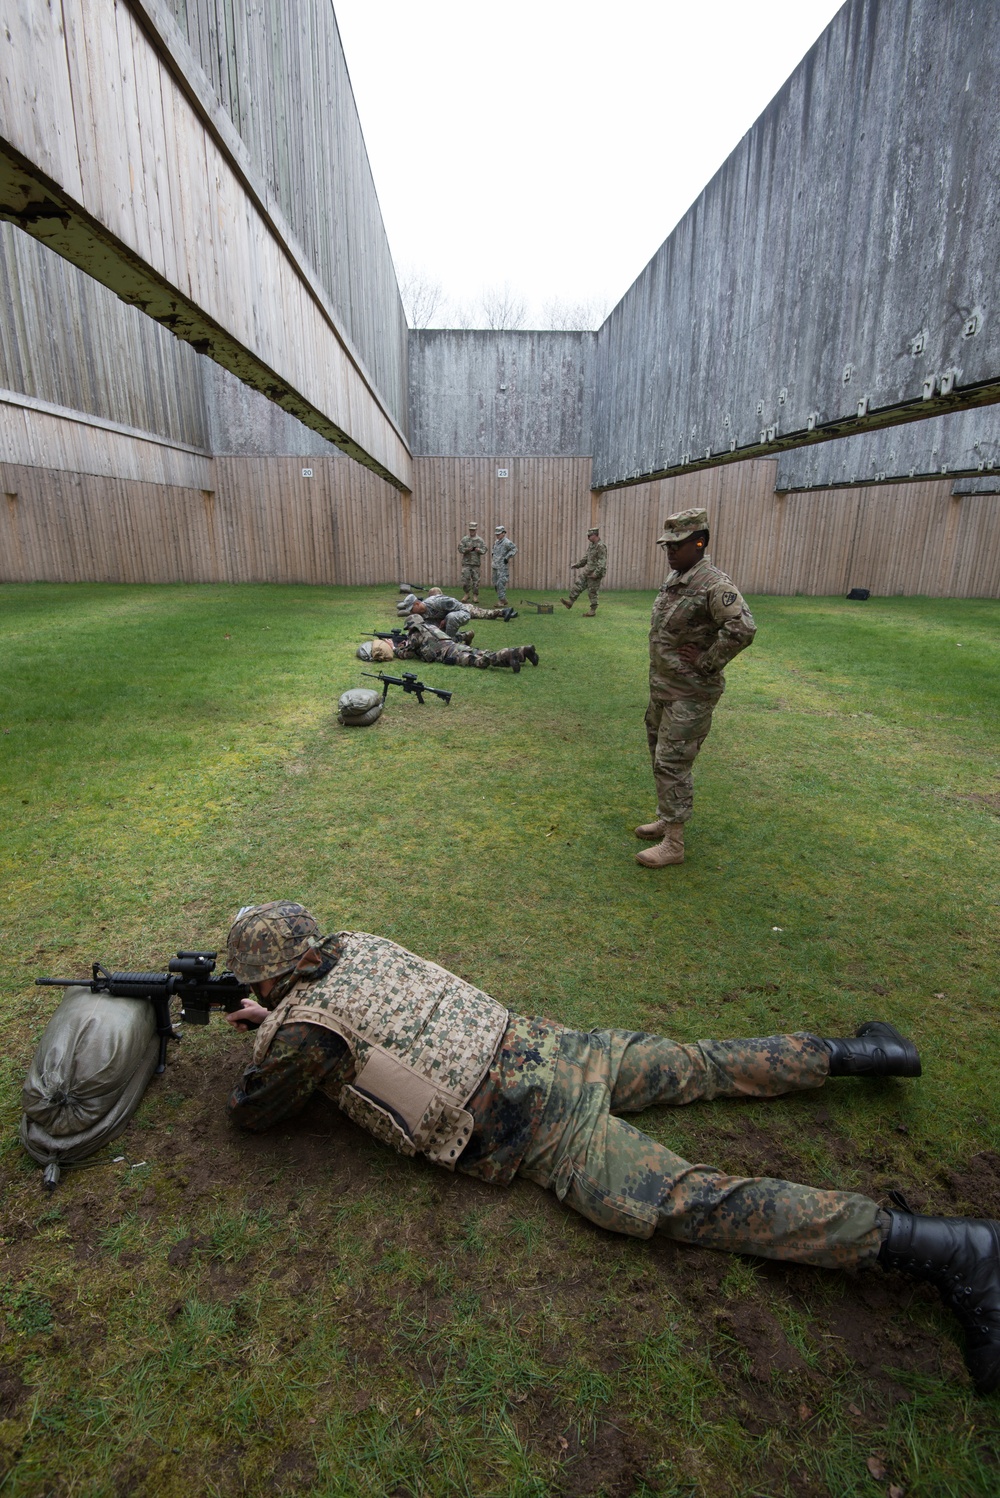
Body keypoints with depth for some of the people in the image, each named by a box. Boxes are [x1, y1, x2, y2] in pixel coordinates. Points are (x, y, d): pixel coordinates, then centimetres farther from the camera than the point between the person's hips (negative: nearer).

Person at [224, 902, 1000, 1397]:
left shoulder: (305, 1027, -11)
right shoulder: (356, 944, 9)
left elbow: (255, 1112, 11)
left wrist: (265, 1054, 29)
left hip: (535, 1133, -7)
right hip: (543, 1044, 7)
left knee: (689, 1202, -9)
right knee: (694, 1066, 20)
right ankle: (849, 1053, 27)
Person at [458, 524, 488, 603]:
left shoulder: (480, 540, 7)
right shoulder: (464, 539, 4)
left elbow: (485, 549, 5)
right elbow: (460, 548, -2)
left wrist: (479, 550, -16)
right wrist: (467, 549, -19)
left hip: (476, 563, 1)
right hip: (466, 563, -1)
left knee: (475, 579, 1)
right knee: (465, 579, -7)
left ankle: (475, 596, 9)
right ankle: (466, 594, 12)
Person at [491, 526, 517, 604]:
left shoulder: (507, 542, -12)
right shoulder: (496, 542, 14)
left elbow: (514, 549, -21)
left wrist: (507, 557, -21)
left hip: (503, 567, -9)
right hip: (495, 566, 9)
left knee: (501, 583, -13)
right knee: (496, 584, 11)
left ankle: (502, 600, -10)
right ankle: (503, 600, 20)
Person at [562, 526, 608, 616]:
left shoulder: (601, 546, -18)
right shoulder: (591, 545, 11)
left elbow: (602, 561, -23)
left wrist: (596, 573, -28)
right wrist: (577, 565, 21)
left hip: (595, 573, -9)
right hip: (587, 571, 9)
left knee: (592, 592, -2)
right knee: (578, 585, 5)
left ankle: (593, 610, 8)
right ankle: (570, 602, 9)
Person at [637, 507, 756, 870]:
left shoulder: (713, 584, -20)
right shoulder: (674, 579, 9)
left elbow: (743, 628, -33)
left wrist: (705, 663, -24)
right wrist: (659, 671, 14)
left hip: (690, 695, -10)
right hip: (661, 688, 10)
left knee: (672, 764, -6)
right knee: (660, 757, 19)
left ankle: (673, 843, 4)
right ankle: (665, 819, 35)